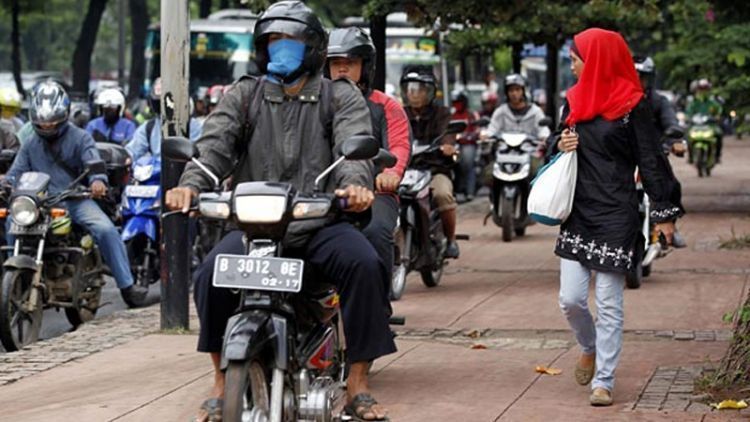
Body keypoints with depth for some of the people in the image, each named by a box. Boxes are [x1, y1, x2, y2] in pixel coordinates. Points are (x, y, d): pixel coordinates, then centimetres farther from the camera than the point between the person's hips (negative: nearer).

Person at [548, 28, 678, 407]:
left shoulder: (632, 105, -7)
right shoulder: (574, 100, 9)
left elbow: (650, 161, -5)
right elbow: (557, 139, 23)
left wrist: (663, 213, -5)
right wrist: (560, 143, -2)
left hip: (616, 215, -5)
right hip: (577, 212, 5)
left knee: (608, 304, -1)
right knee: (571, 299, 2)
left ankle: (603, 382, 5)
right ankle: (589, 349, 32)